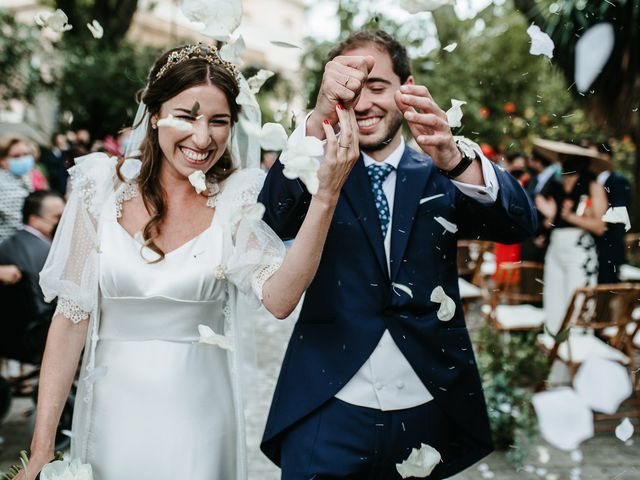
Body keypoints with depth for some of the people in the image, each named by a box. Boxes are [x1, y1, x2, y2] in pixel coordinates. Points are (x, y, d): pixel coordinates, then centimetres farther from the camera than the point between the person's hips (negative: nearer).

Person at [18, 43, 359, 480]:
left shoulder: (237, 201, -7)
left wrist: (326, 197, -32)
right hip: (112, 409, 1)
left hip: (198, 416, -1)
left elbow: (280, 299, -22)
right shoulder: (104, 188, -6)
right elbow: (72, 317, -6)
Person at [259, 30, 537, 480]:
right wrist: (320, 117, -34)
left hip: (427, 413, 2)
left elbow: (520, 221, -13)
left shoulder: (438, 177, 4)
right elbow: (277, 218, -19)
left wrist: (454, 159, -33)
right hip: (328, 413, -1)